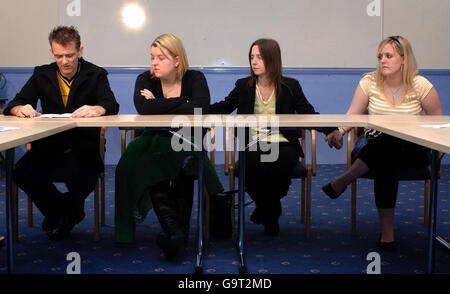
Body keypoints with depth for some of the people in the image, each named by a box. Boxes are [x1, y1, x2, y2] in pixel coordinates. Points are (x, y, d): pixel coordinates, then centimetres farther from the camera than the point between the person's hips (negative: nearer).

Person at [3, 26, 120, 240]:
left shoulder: (95, 75, 6)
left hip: (83, 147, -3)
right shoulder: (42, 75, 14)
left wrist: (97, 109, -35)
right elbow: (15, 104, 8)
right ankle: (69, 214, 0)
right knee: (21, 172, -26)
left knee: (82, 178, -34)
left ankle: (67, 212, 7)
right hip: (48, 148, 3)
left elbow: (112, 105, -10)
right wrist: (20, 109, -18)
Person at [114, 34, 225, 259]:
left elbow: (200, 107, -21)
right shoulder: (145, 80, 2)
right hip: (153, 143, 1)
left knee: (185, 159, -32)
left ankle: (175, 231, -25)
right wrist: (183, 102, -16)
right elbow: (144, 108, -20)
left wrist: (160, 106, -15)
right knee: (150, 170, -29)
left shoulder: (195, 79, 0)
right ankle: (176, 231, -34)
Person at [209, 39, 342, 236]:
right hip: (254, 146, 1)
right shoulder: (243, 86, 12)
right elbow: (223, 107, 16)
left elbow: (309, 115, 6)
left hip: (282, 145, -1)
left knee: (275, 169, -34)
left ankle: (265, 210, 3)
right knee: (251, 168, -32)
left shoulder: (290, 86, 7)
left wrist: (331, 131, -11)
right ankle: (271, 215, 1)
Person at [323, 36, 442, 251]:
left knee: (386, 147, -38)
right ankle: (387, 231, -26)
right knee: (385, 161, -36)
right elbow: (352, 115, -3)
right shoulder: (369, 82, 0)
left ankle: (342, 182, -23)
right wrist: (339, 132, -24)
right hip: (374, 144, 2)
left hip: (410, 150, -1)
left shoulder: (420, 86, -4)